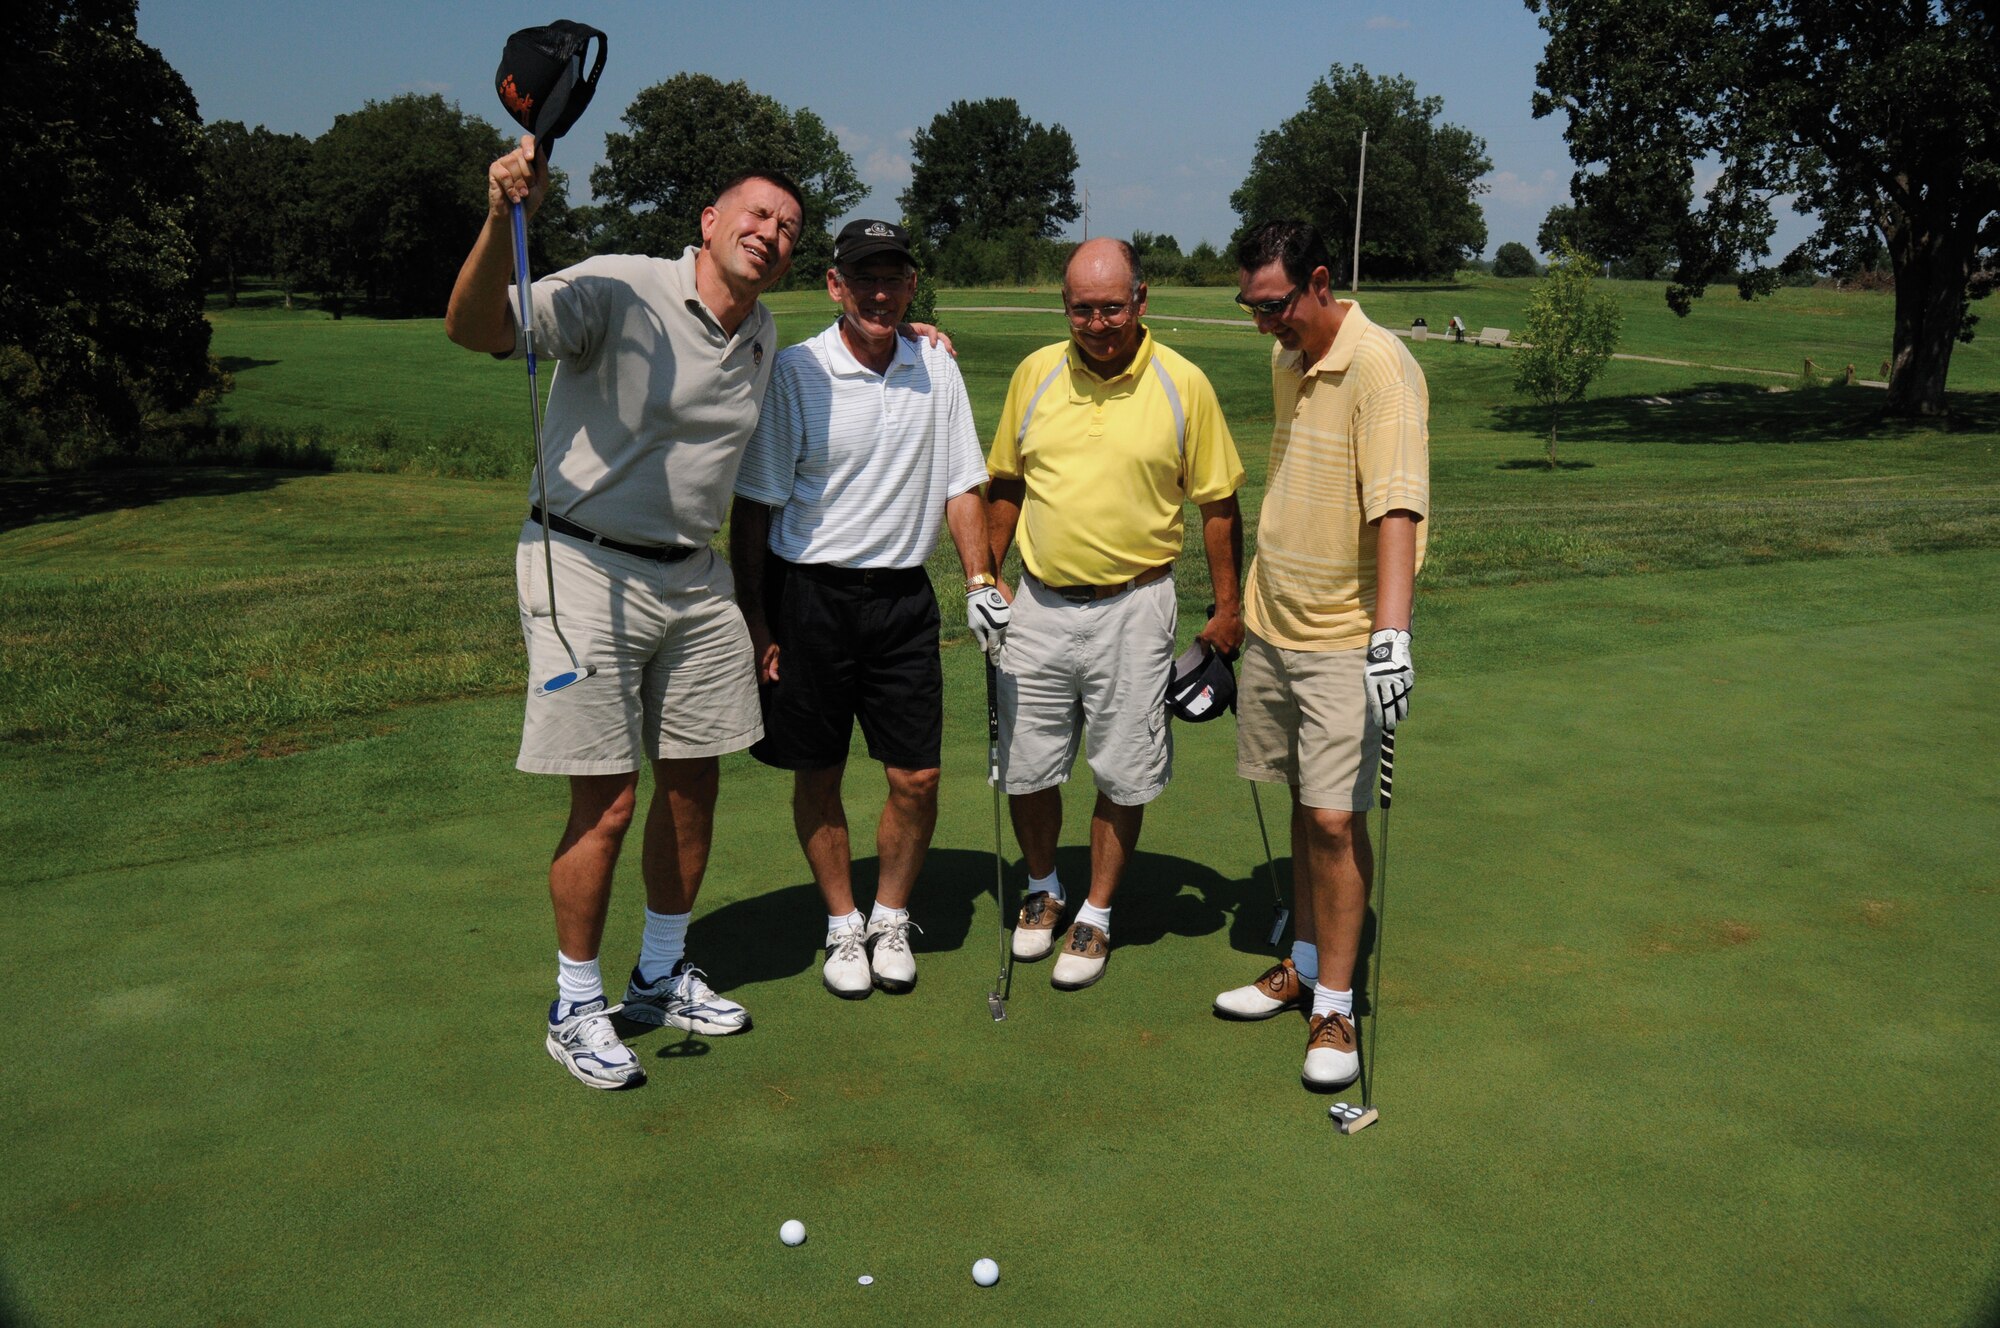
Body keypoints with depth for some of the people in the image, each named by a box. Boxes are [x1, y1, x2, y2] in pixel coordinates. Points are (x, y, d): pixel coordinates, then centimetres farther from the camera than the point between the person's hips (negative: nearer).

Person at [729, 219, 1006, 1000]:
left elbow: (962, 484, 11)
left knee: (918, 776, 2)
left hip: (903, 595, 3)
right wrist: (755, 622, -8)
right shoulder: (794, 373, -7)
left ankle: (891, 919, 25)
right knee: (818, 776, 7)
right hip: (810, 593, -3)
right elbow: (753, 506, -5)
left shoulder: (937, 372, 5)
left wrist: (980, 580, 0)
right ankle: (841, 925, 26)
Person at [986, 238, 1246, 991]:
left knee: (1123, 775, 6)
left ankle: (1096, 916, 24)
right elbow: (1006, 484, 12)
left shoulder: (1183, 384, -6)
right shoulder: (1036, 373, 2)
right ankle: (1043, 888, 35)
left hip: (1133, 605, -2)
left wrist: (1228, 608, 0)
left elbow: (1217, 504, 1)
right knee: (1026, 767, 10)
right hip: (1040, 603, 3)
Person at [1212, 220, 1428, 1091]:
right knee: (1304, 805, 16)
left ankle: (1335, 1006, 7)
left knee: (1336, 817, -6)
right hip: (1273, 626, 8)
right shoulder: (1285, 360, 10)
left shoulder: (1379, 366, -16)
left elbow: (1397, 505, -26)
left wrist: (1391, 632, -36)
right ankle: (1306, 965, 30)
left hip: (1343, 641, -7)